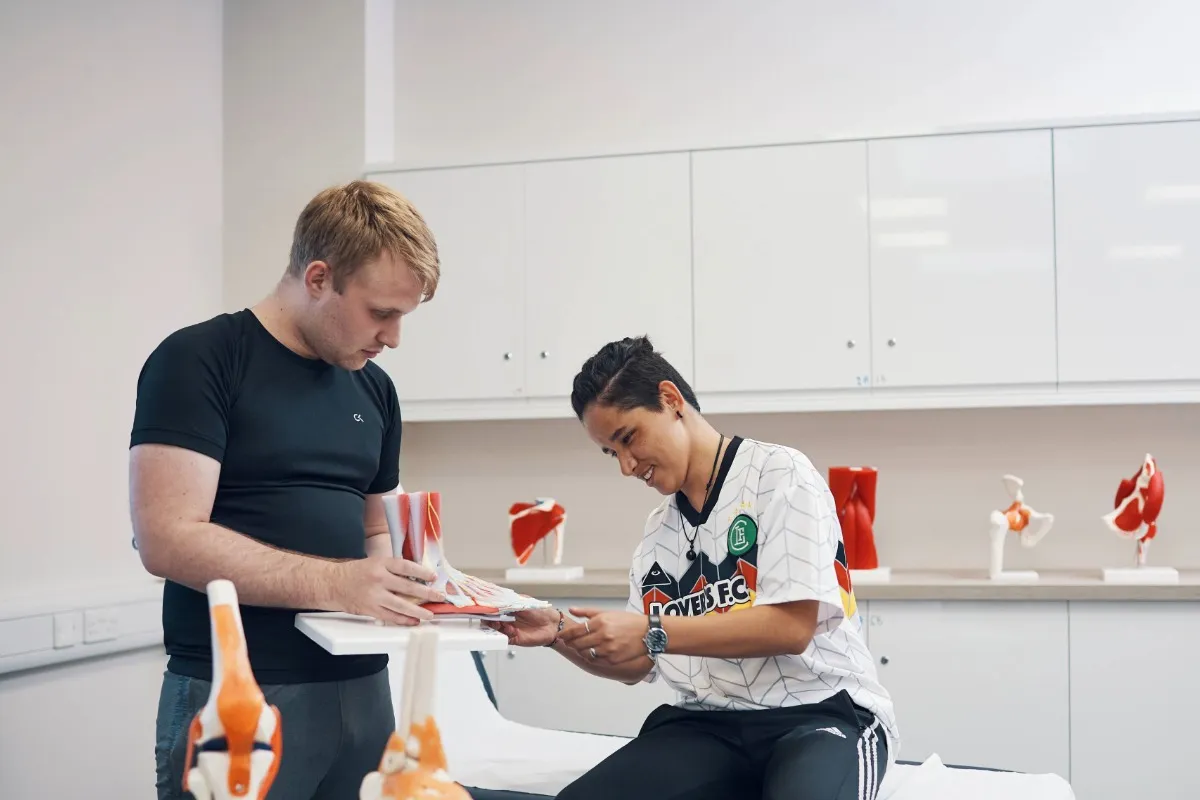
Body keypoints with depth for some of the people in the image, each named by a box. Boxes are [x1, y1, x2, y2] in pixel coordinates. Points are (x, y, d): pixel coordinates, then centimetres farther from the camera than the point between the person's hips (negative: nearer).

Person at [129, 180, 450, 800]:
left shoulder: (374, 388, 12)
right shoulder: (198, 361, -9)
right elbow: (167, 540, -18)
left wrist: (394, 582, -2)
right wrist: (333, 584, -22)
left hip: (360, 689, 6)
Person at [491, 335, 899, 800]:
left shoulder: (778, 475, -4)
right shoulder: (656, 532, 14)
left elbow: (791, 627, -15)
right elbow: (635, 664, 19)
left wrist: (653, 633, -19)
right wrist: (560, 635, 1)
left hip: (820, 711, -4)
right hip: (709, 725, 4)